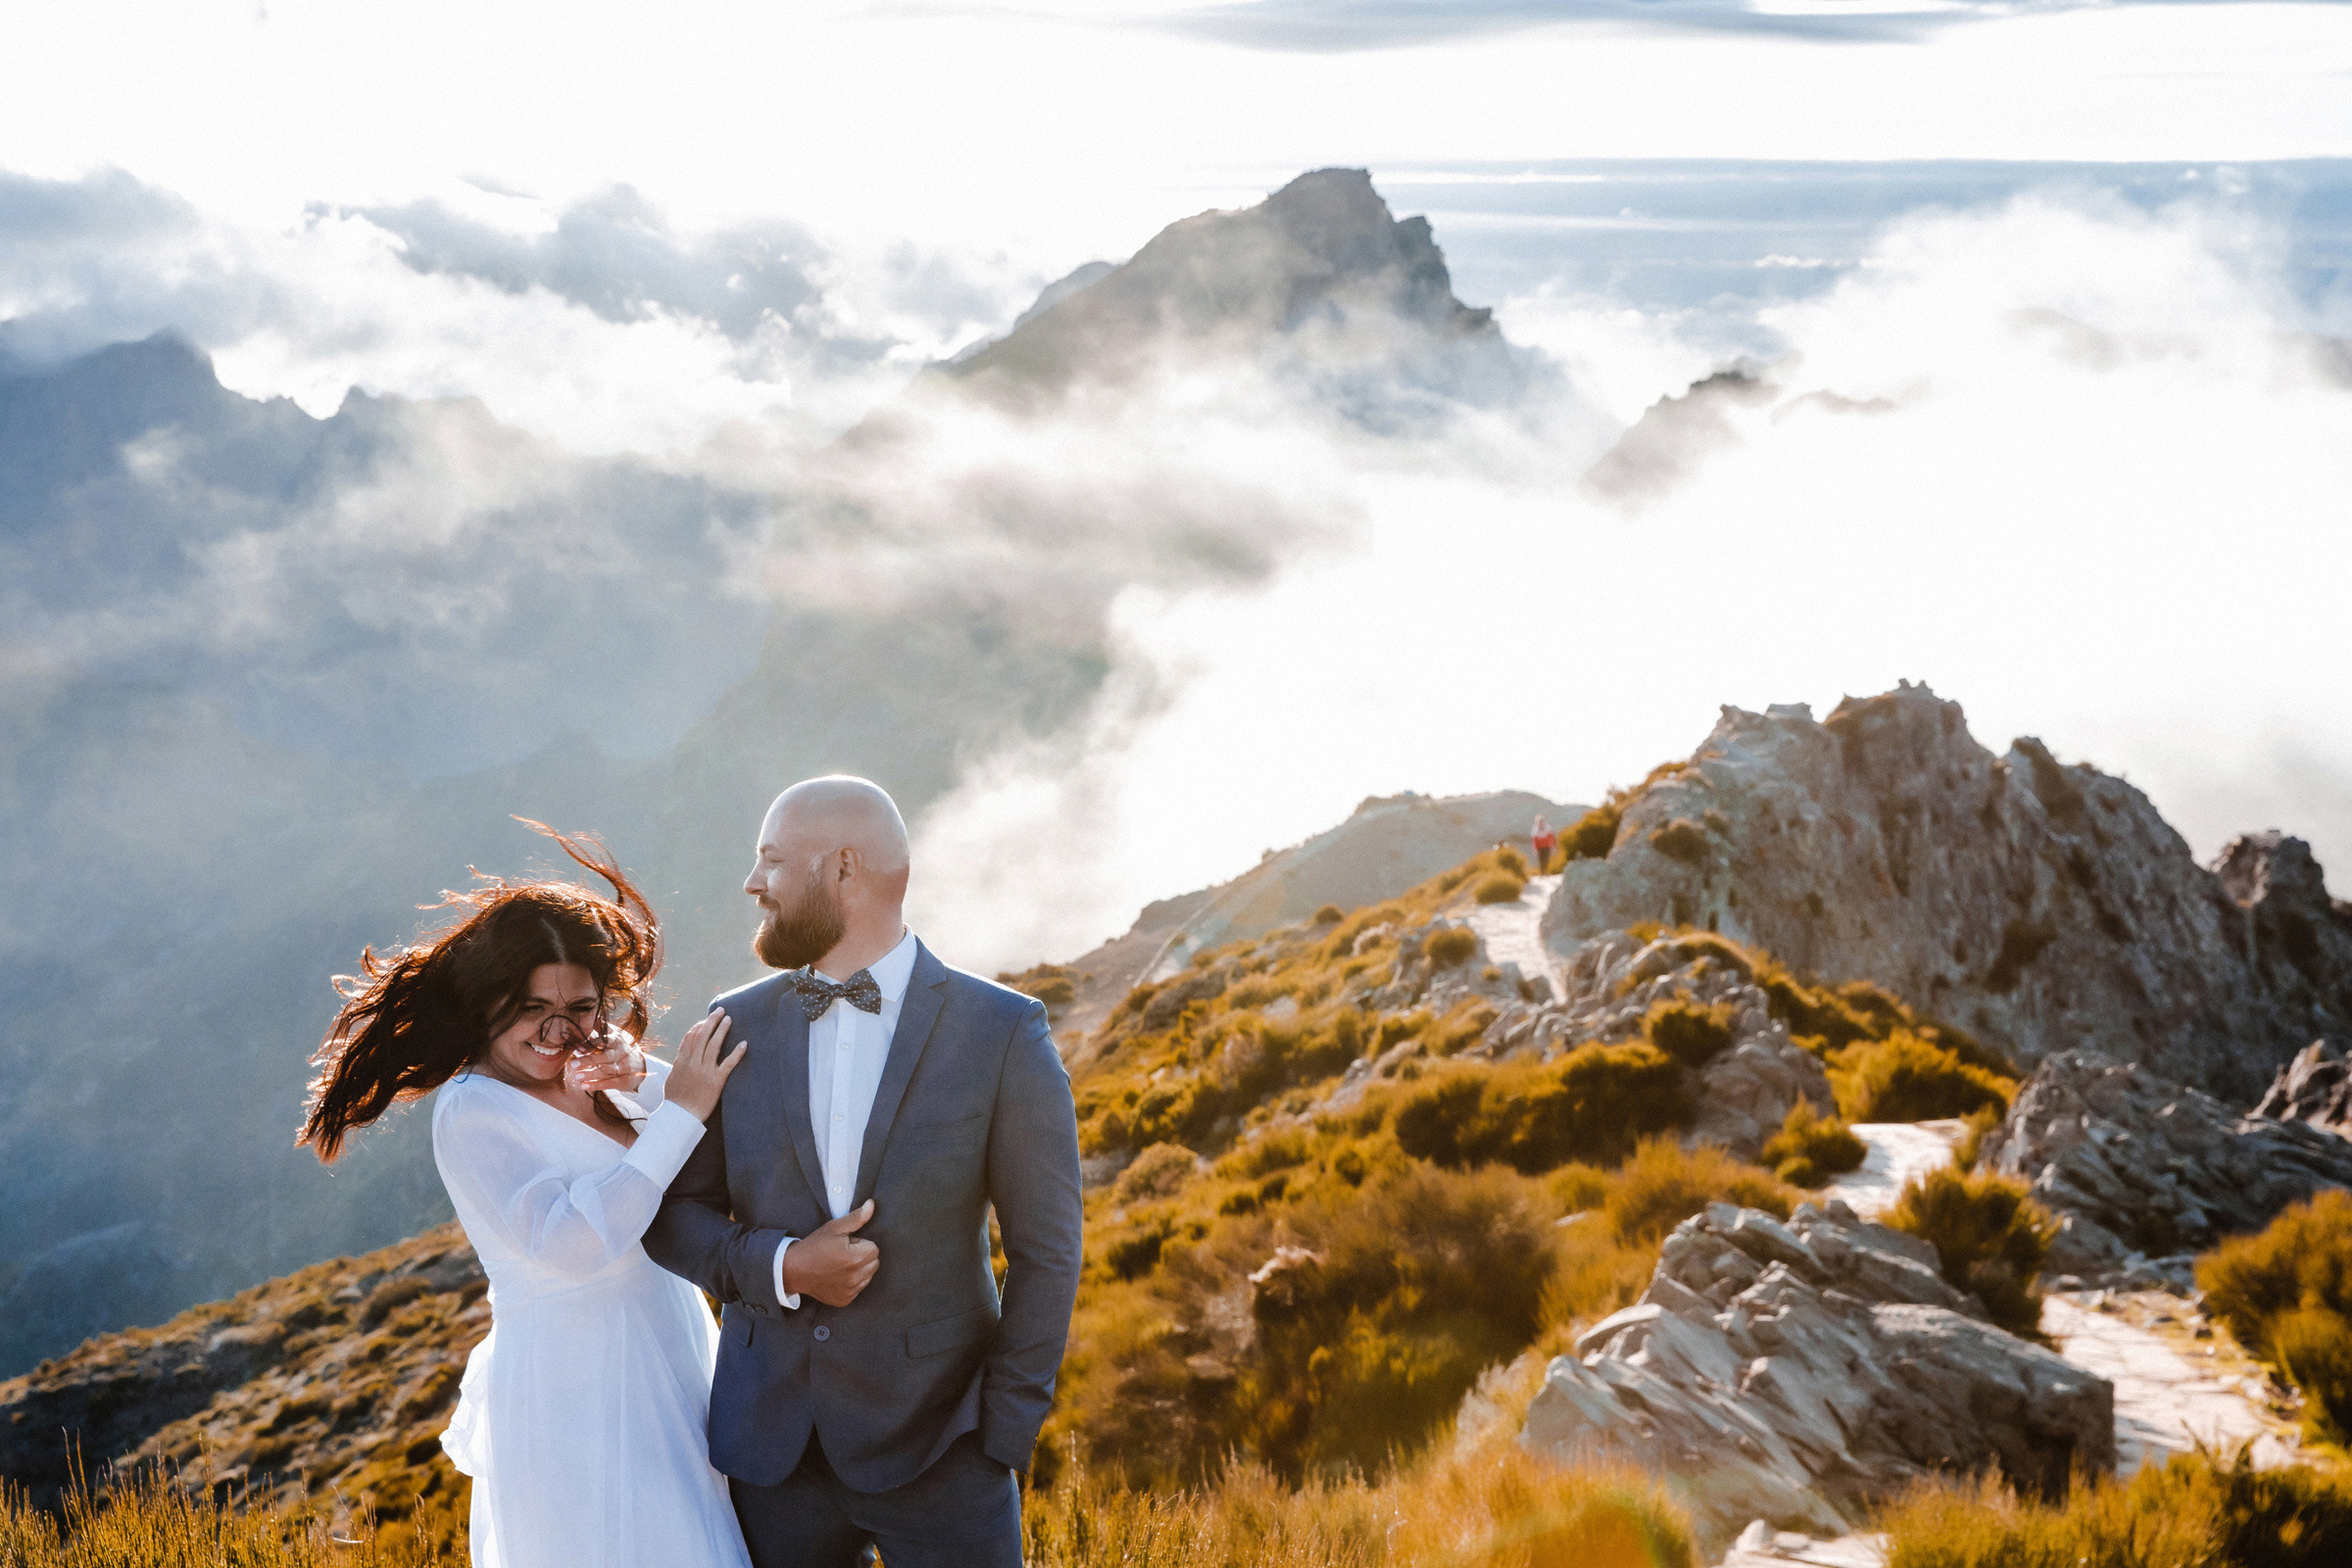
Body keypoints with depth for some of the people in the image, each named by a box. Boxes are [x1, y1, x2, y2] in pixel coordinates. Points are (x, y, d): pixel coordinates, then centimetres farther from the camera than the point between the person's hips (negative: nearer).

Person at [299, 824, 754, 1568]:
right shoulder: (473, 1110, -14)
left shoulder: (598, 1078, 6)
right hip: (575, 1393, -7)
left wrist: (643, 1079, -13)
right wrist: (678, 1111, -24)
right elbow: (574, 1241, -25)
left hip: (665, 1362, 7)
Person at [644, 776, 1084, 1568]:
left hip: (934, 1443, -3)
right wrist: (779, 1267, -12)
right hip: (772, 1439, 3)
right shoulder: (740, 1026, 2)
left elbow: (1045, 1250, -4)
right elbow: (673, 1214, 7)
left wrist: (1003, 1438, -7)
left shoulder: (1002, 1032, -8)